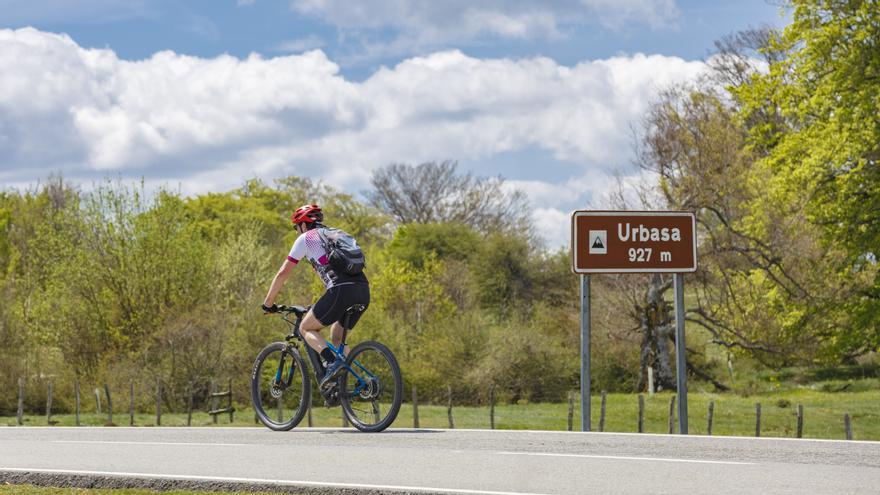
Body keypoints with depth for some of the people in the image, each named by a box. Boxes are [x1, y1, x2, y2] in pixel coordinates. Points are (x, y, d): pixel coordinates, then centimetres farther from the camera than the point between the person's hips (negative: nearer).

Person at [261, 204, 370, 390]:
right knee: (337, 336, 24)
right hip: (363, 291, 7)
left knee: (306, 328, 10)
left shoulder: (305, 238, 14)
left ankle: (333, 362, -14)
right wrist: (324, 306, 51)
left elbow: (282, 273, 14)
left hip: (341, 290, -6)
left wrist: (268, 303, 24)